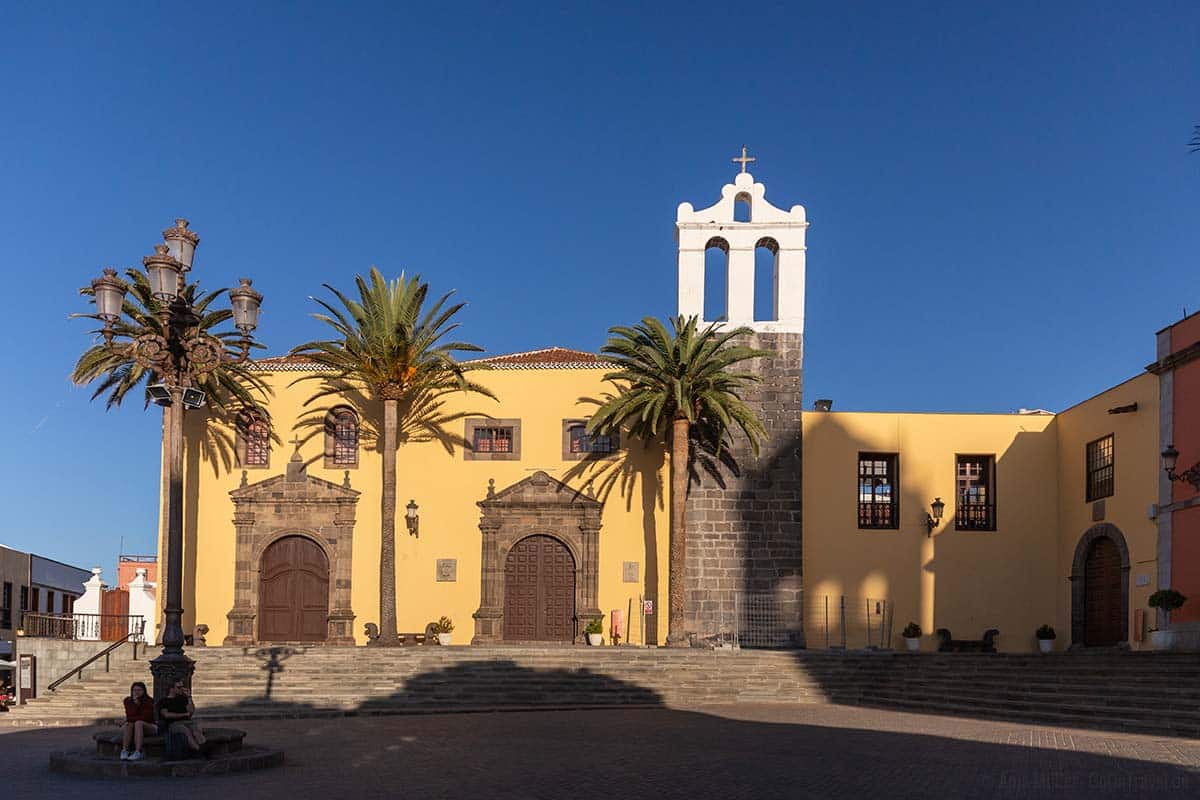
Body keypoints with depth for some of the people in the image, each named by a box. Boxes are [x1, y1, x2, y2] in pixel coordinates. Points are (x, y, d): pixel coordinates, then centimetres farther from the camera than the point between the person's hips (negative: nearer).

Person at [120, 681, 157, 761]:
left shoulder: (149, 701, -8)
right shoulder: (128, 701, 1)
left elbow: (145, 717, -19)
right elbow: (130, 715, -14)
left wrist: (131, 719, -14)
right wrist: (136, 703, -23)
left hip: (149, 727, -3)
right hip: (131, 729, 3)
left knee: (138, 723, -35)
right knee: (128, 724, -31)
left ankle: (138, 753, -47)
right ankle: (124, 751, -38)